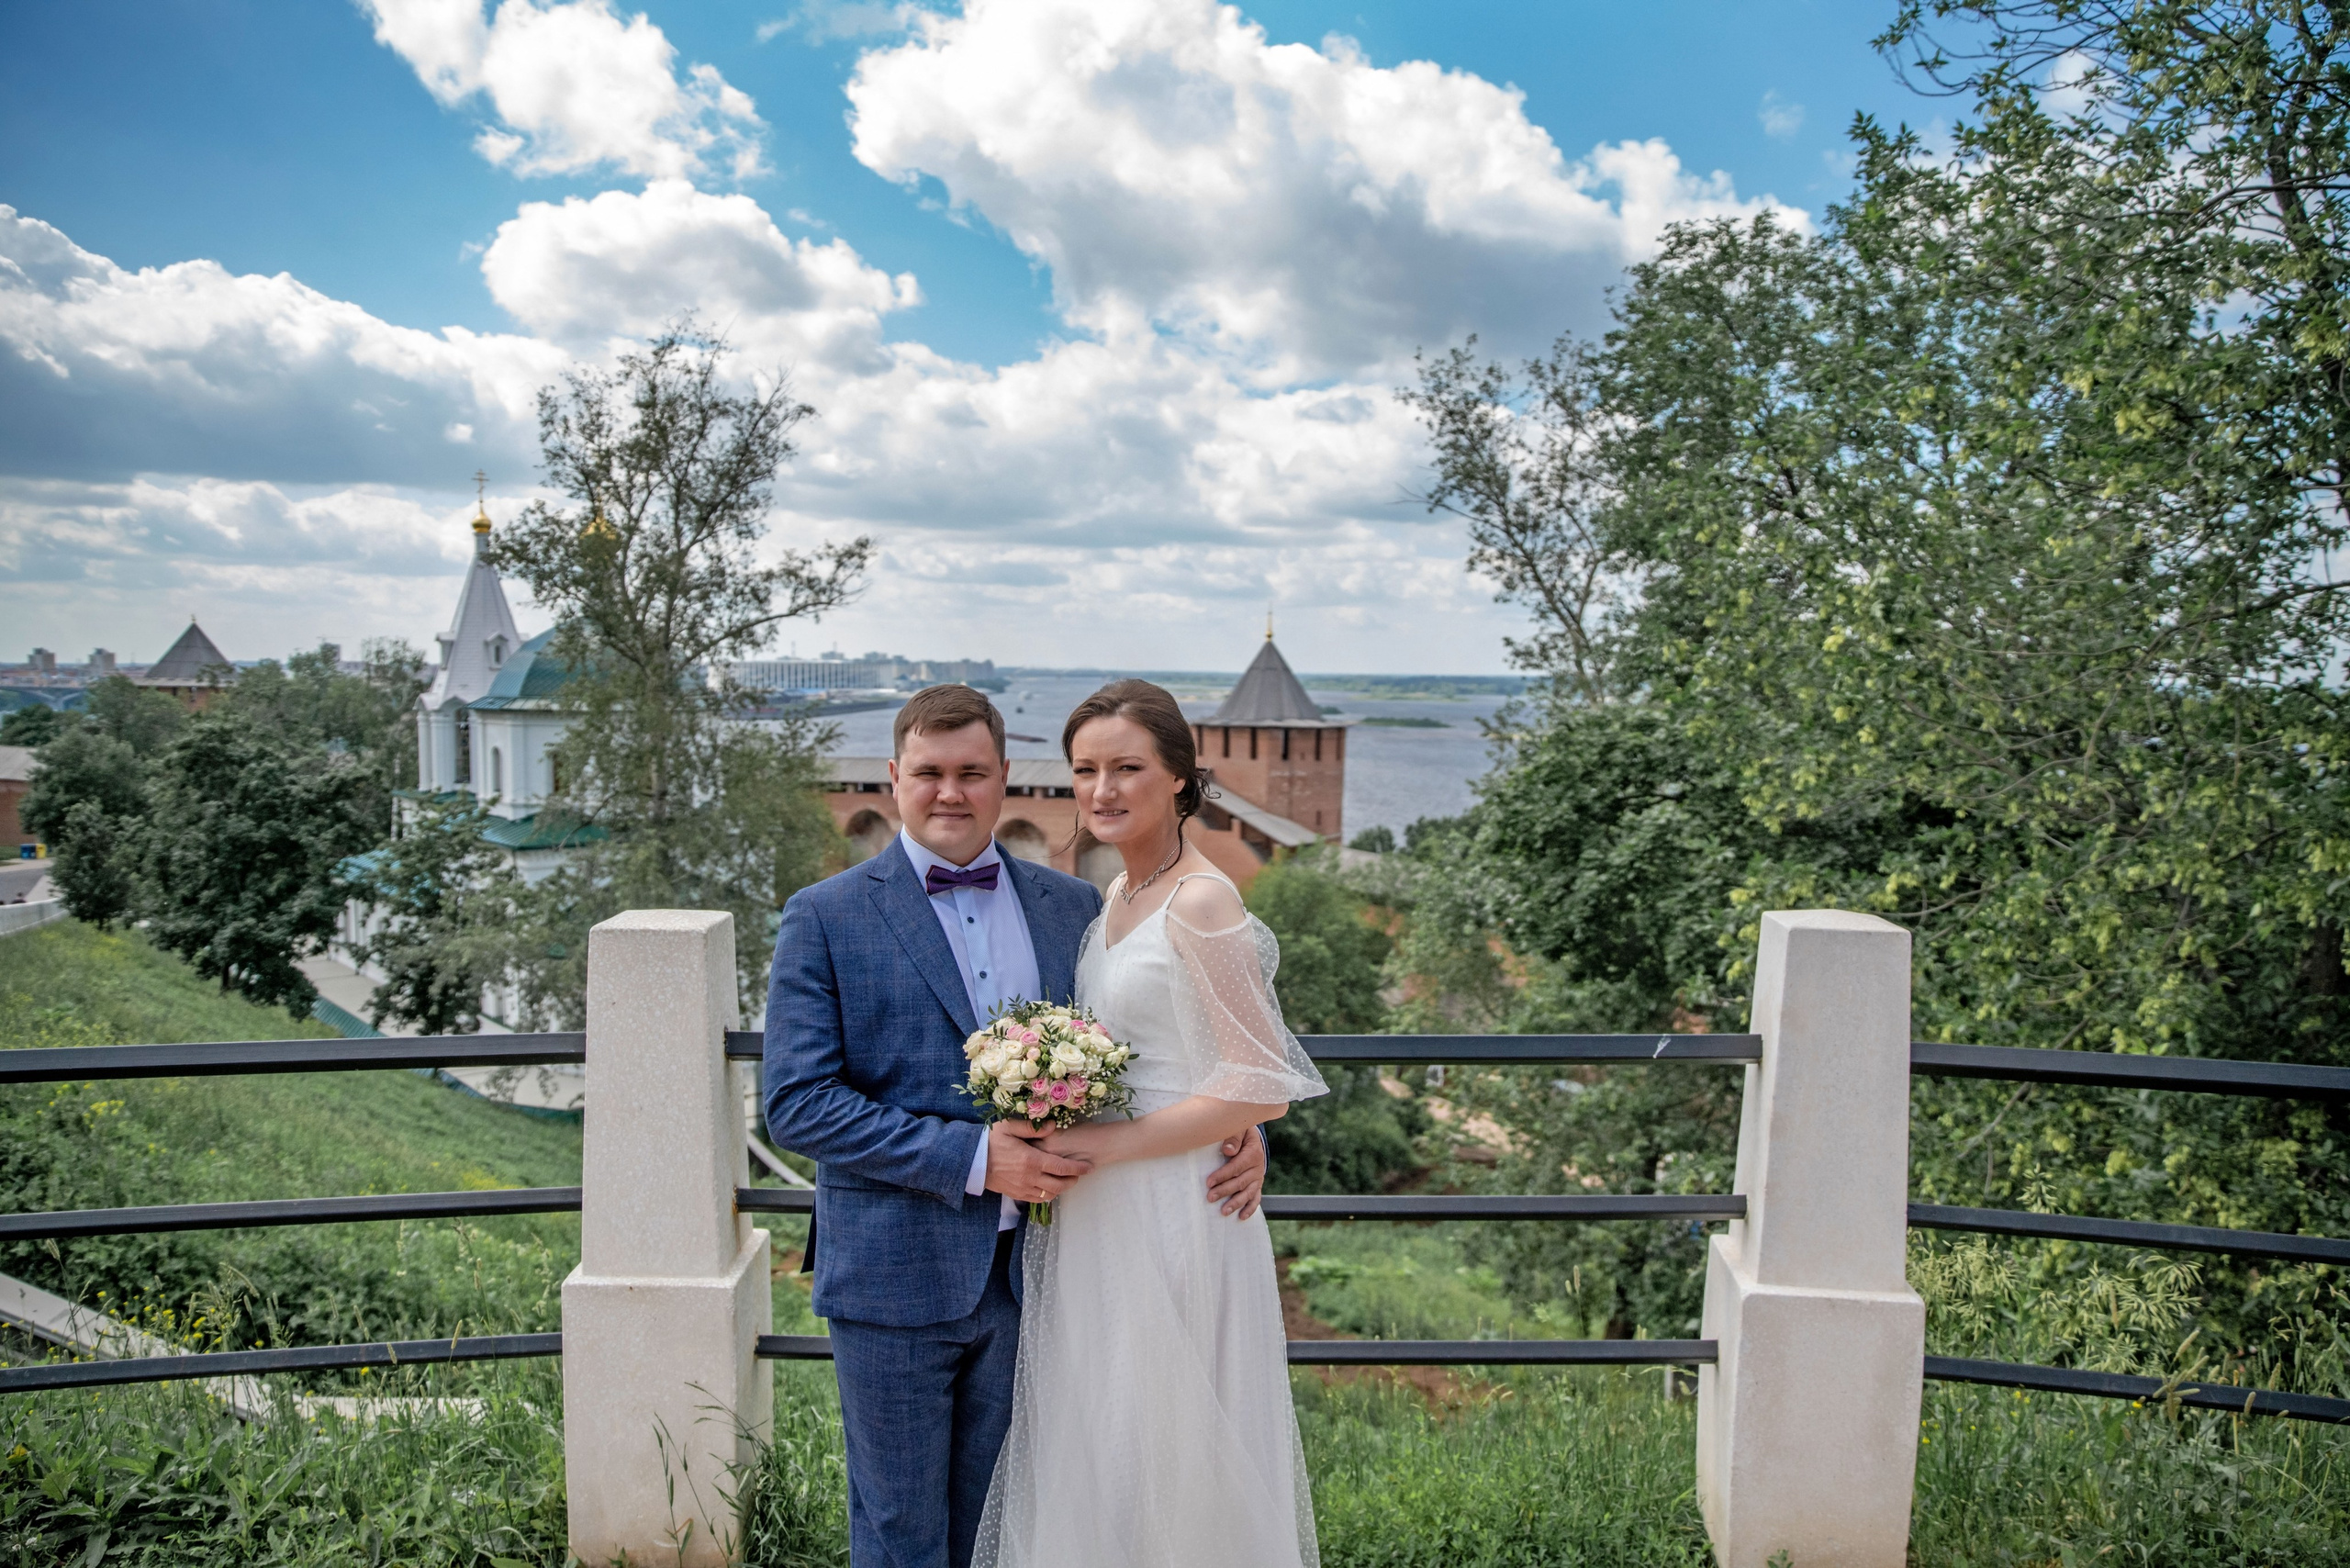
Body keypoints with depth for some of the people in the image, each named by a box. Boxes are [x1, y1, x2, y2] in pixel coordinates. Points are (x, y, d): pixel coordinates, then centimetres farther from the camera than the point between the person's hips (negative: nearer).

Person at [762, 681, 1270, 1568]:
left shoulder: (1071, 906, 5)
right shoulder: (826, 918, -6)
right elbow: (797, 1104, -13)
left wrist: (1235, 1128, -6)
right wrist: (973, 1157, -20)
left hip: (1028, 1272, 3)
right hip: (894, 1278, -3)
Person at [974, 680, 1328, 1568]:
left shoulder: (1202, 902, -18)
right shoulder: (1119, 895, 8)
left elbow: (1263, 1089, -20)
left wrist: (1110, 1144, -19)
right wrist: (1062, 1128, 5)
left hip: (1172, 1211, -8)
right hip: (1098, 1214, 8)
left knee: (1164, 1449, 7)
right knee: (1095, 1447, 19)